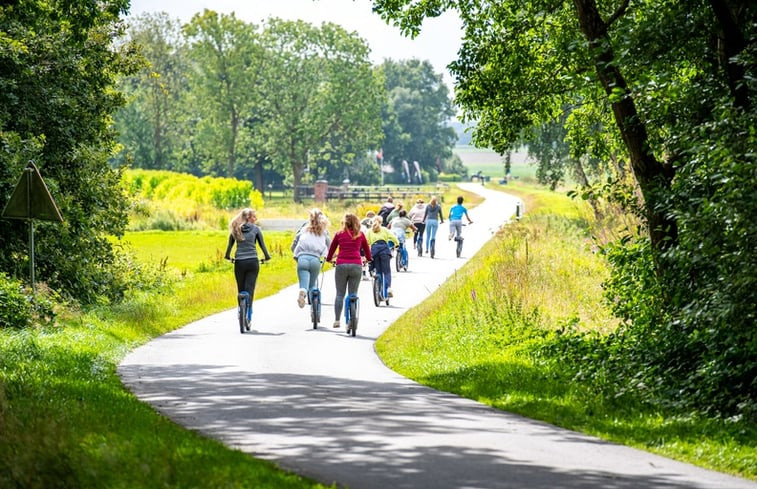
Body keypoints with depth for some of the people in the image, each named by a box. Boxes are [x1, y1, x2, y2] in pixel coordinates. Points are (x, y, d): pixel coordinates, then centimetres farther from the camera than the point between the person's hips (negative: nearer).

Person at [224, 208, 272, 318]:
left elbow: (230, 245, 10)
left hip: (239, 262, 2)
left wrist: (228, 256, 26)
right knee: (250, 289, -3)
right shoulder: (255, 229, 2)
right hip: (253, 262, -2)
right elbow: (262, 245, 6)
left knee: (241, 289, 13)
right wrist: (267, 257, 20)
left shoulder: (235, 229, 8)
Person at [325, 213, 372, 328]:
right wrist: (368, 259, 40)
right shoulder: (360, 234, 9)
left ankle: (336, 320, -1)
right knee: (353, 295, 6)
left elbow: (331, 249, 16)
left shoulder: (339, 234, 8)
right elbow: (367, 250, 19)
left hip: (341, 265, 0)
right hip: (356, 265, 0)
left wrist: (329, 259, 36)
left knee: (340, 294, 7)